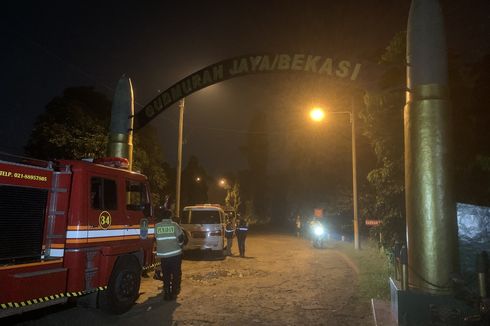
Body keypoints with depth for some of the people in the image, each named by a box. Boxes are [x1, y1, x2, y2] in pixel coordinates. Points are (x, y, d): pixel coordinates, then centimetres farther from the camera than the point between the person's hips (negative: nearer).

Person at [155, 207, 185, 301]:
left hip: (163, 255, 1)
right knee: (176, 274, 13)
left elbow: (157, 238, 6)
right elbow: (181, 238, -6)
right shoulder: (174, 225, -7)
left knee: (166, 275, 14)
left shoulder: (157, 226, -4)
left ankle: (166, 293, 15)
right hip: (175, 254, -1)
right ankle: (174, 293, 15)